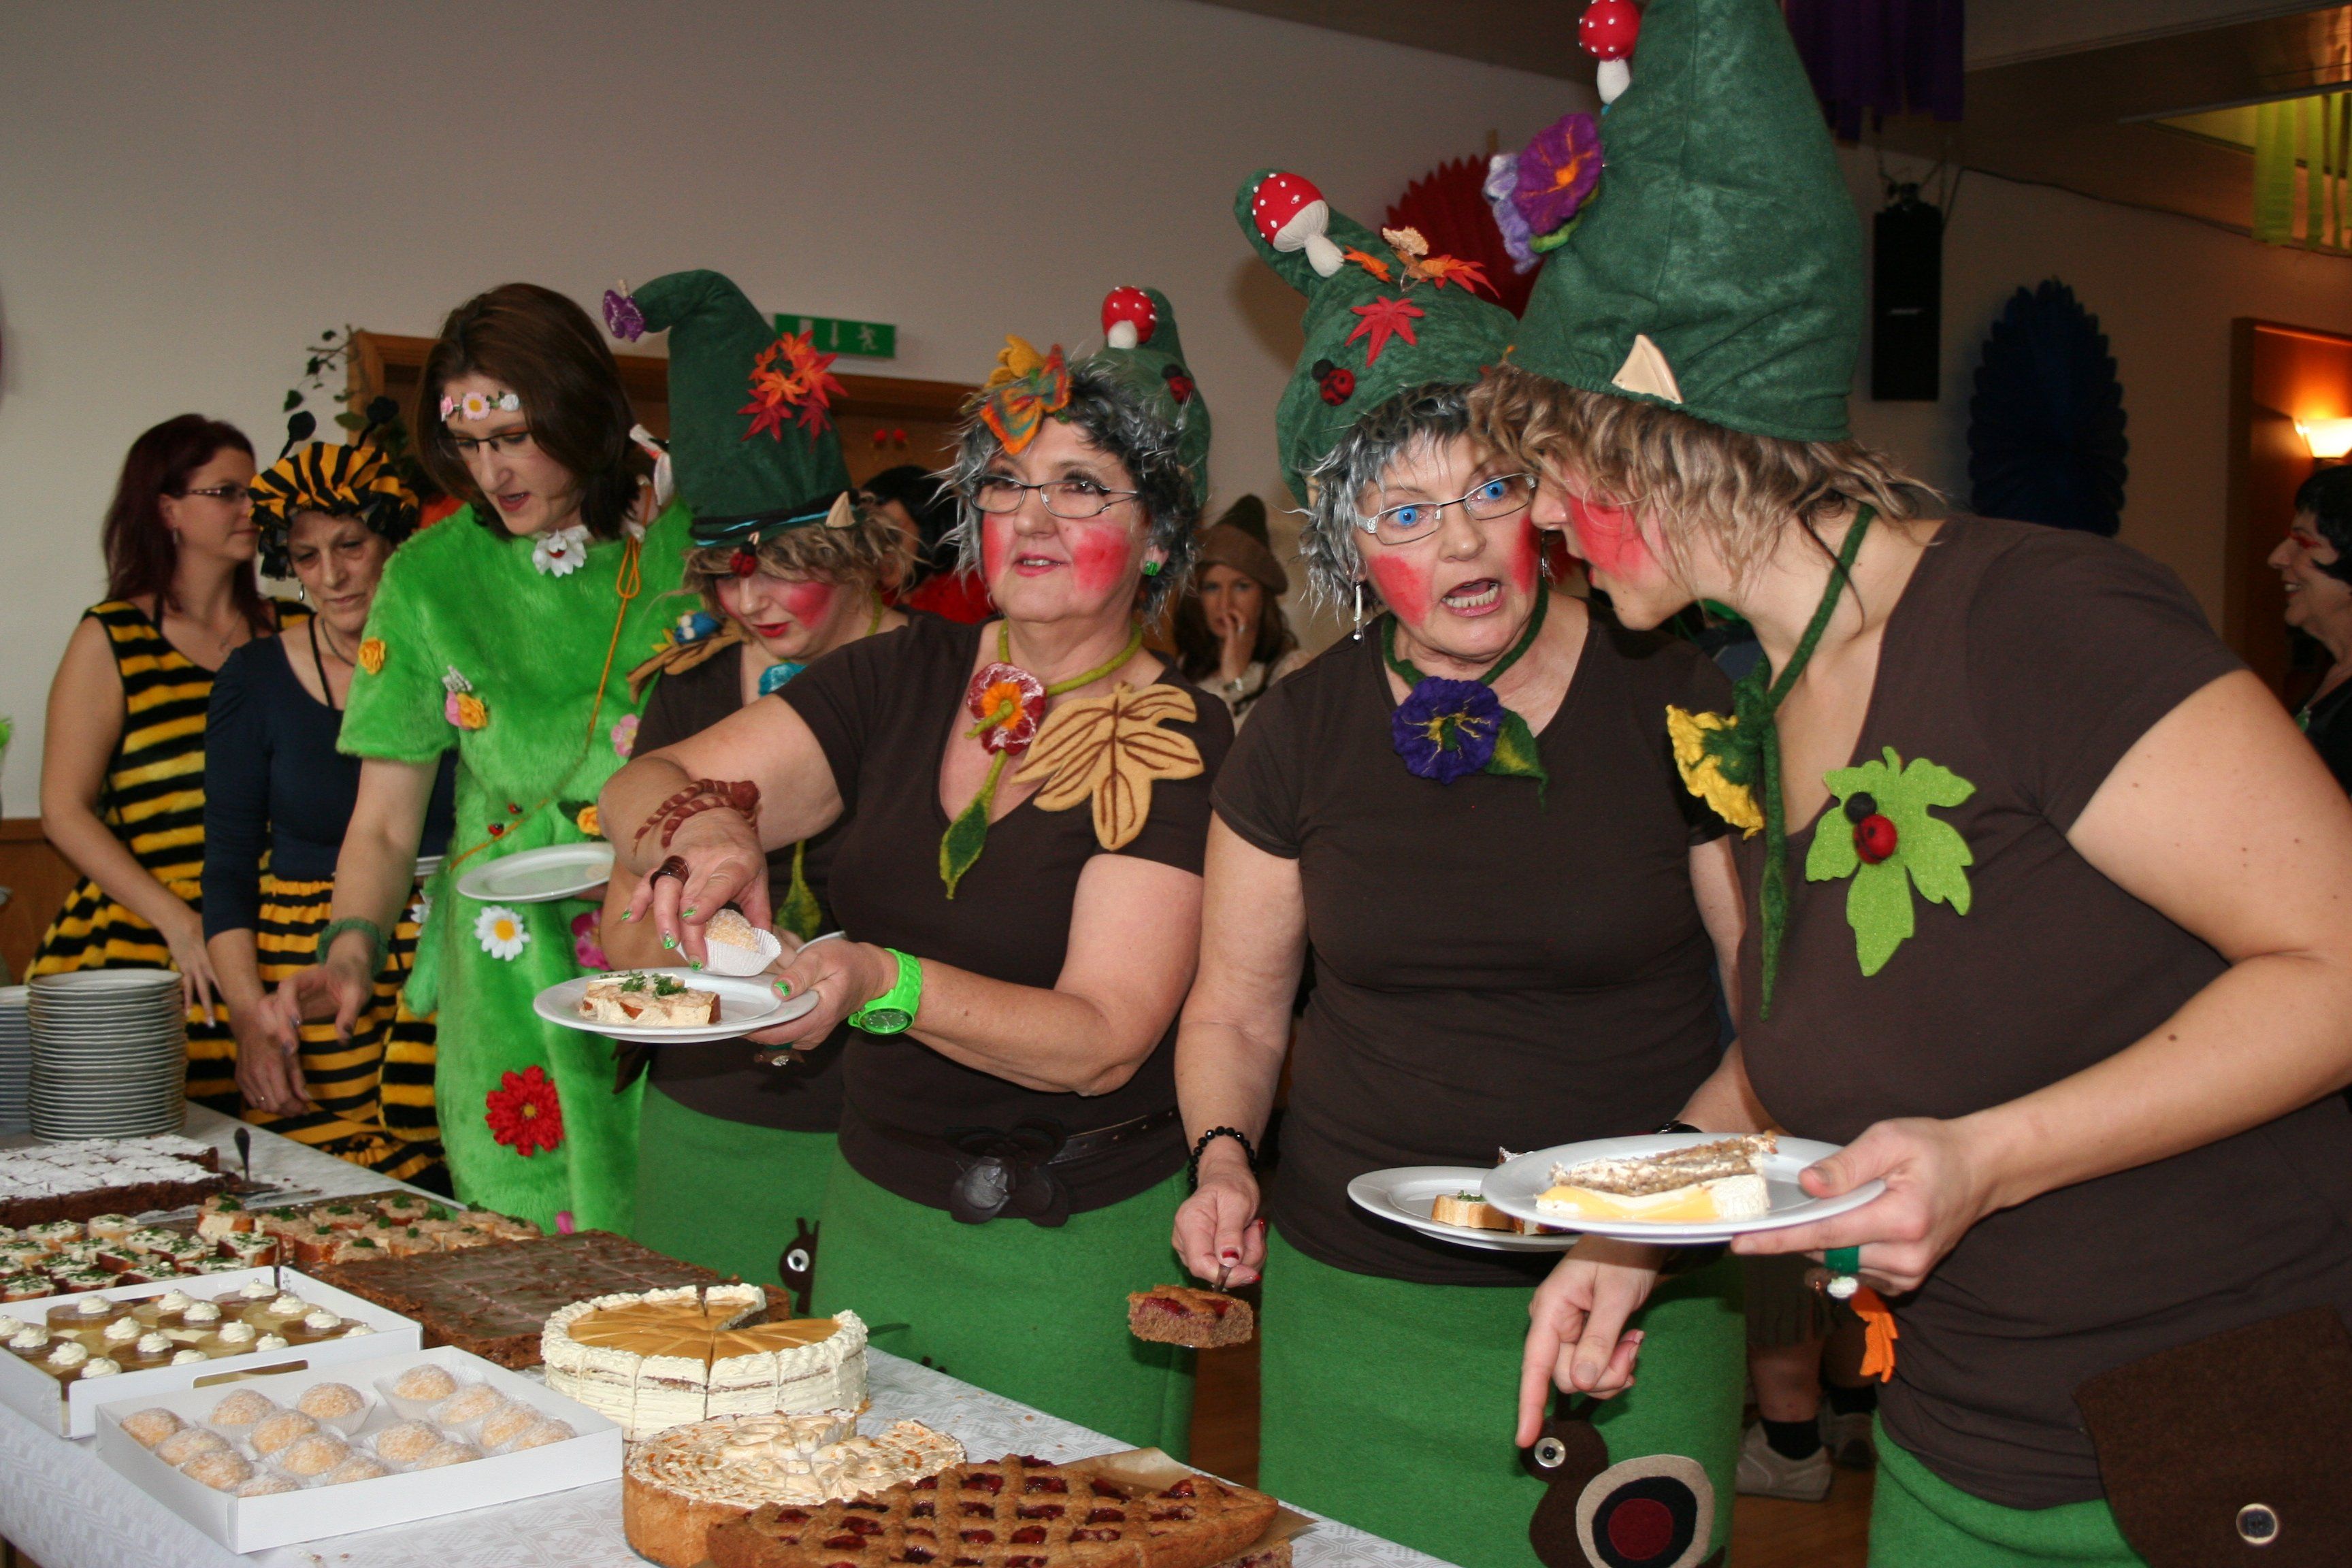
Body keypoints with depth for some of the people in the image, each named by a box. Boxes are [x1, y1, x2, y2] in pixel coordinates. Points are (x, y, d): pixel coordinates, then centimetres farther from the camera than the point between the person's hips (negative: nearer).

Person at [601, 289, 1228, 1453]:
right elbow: (646, 786, 0)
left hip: (1073, 1255, -4)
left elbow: (1105, 1039, -19)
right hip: (873, 1211, 5)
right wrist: (703, 823, -24)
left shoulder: (1177, 744, -12)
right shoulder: (908, 678, 2)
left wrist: (884, 984, -33)